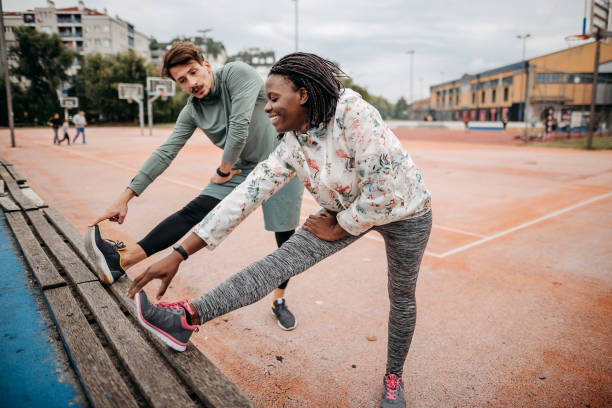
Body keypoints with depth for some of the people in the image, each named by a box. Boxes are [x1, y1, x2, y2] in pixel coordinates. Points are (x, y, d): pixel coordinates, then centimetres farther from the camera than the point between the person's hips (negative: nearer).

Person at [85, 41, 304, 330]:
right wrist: (125, 197, -7)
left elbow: (239, 126, -24)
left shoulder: (237, 73, -17)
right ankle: (123, 260, -18)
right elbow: (165, 153, -2)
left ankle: (279, 300, 21)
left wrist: (223, 170, -11)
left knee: (286, 238, 1)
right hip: (242, 166, 4)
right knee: (194, 211, -13)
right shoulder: (192, 112, -1)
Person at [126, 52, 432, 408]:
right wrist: (180, 253, -19)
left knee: (401, 299, 12)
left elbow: (383, 191, -33)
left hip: (404, 211, -4)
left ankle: (394, 378, 37)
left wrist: (337, 228, -17)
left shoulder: (352, 112, -33)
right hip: (349, 208, 4)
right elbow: (246, 196, -16)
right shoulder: (291, 146, -14)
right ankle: (188, 319, -18)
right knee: (280, 262, -13)